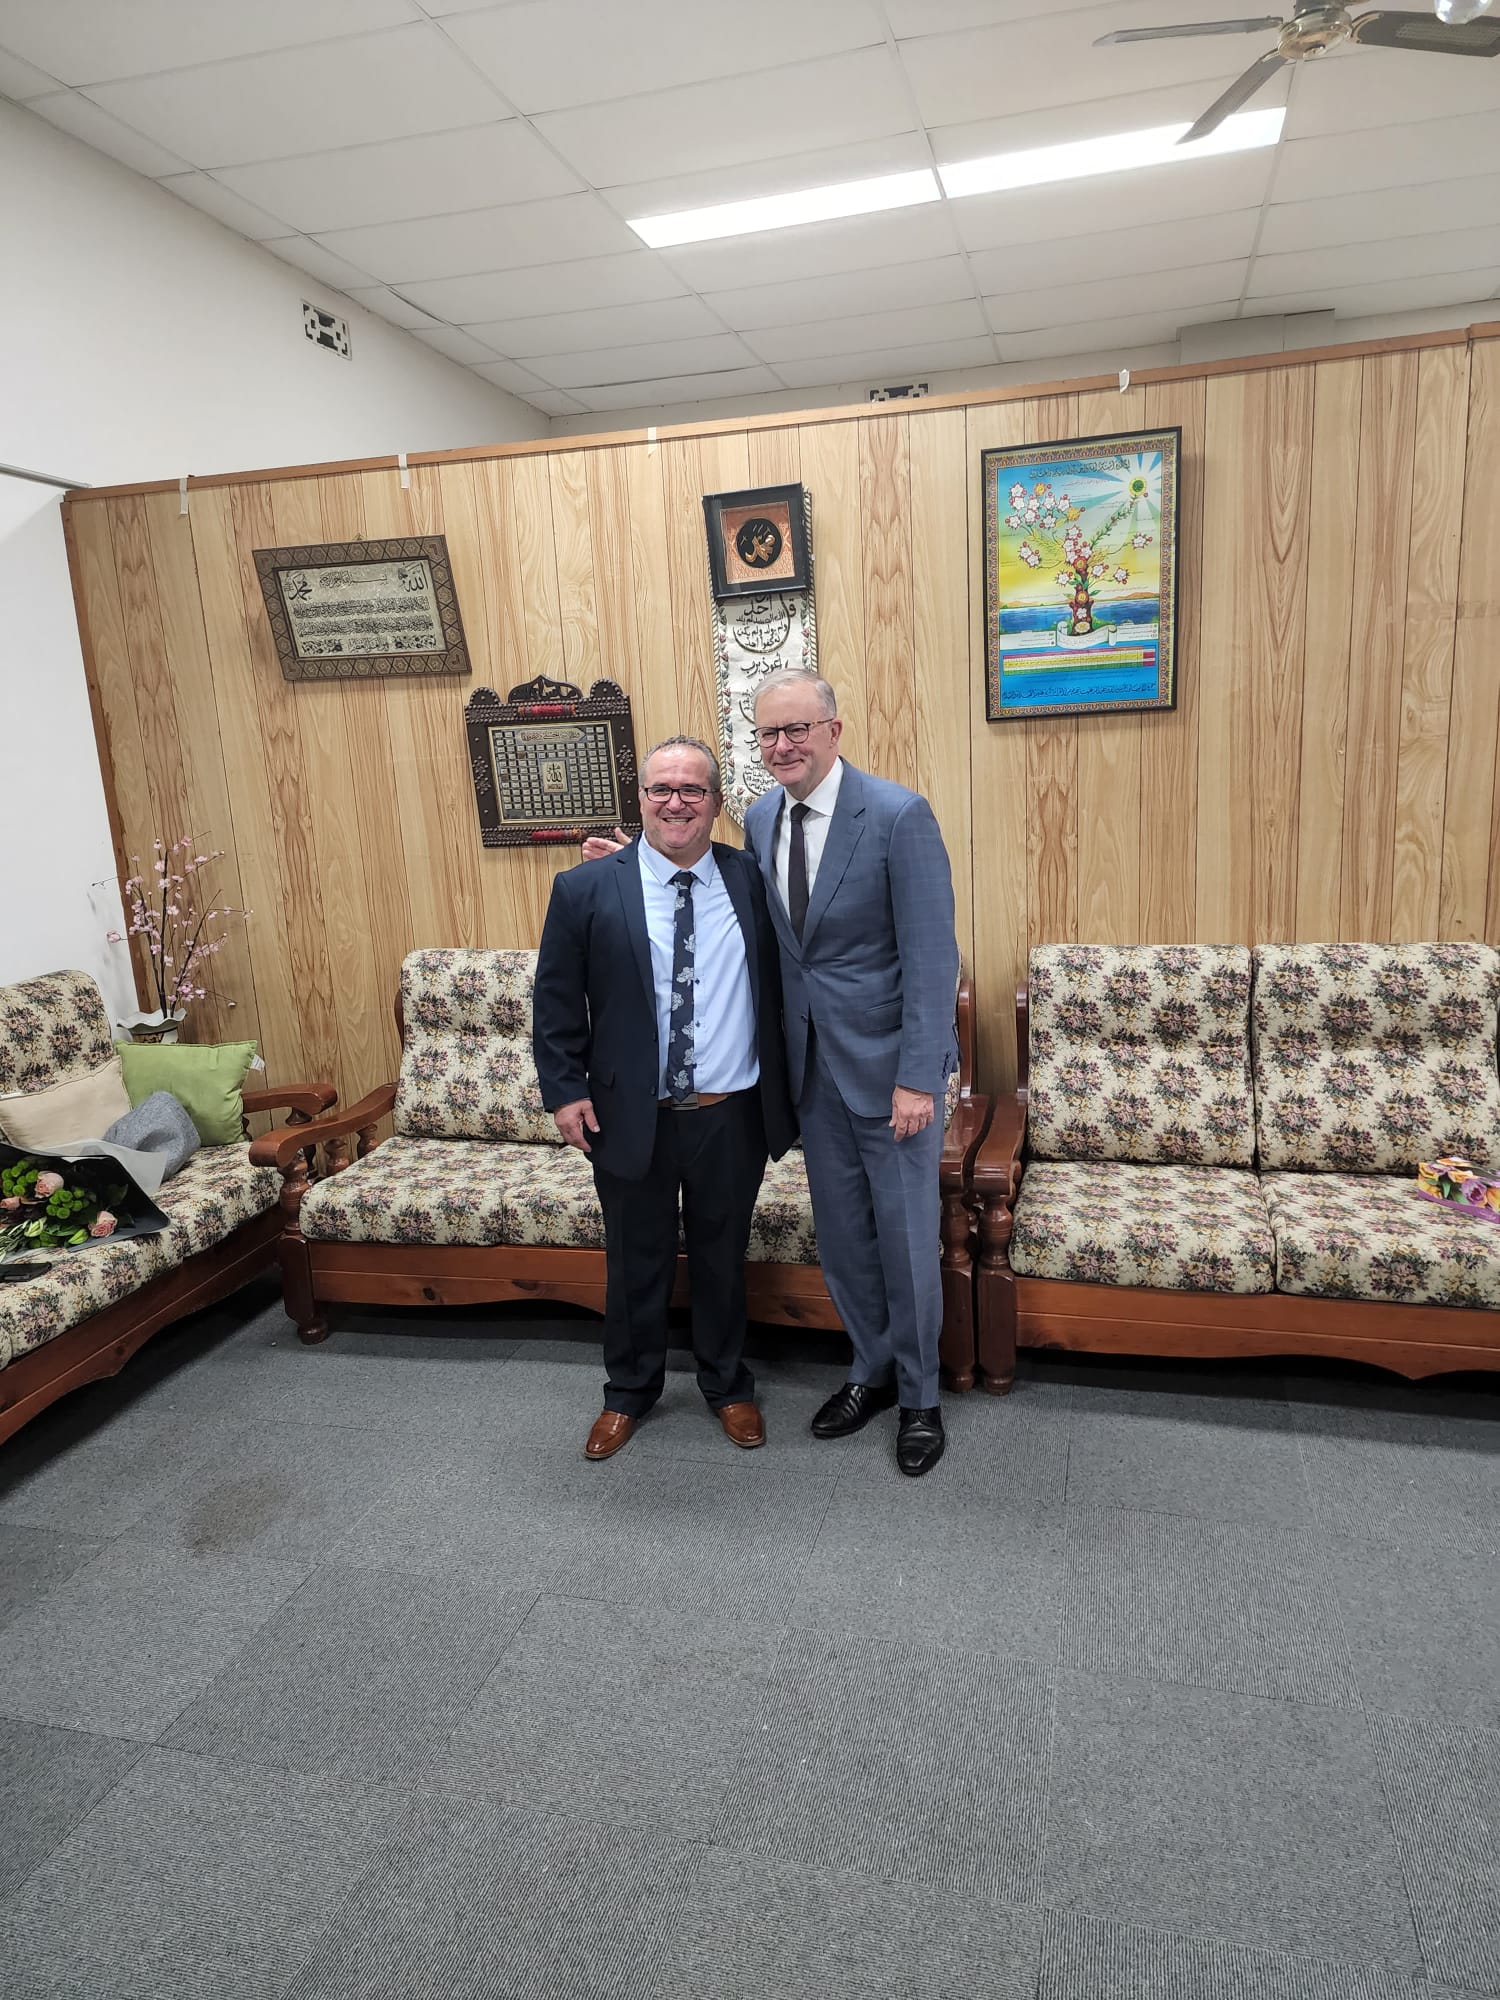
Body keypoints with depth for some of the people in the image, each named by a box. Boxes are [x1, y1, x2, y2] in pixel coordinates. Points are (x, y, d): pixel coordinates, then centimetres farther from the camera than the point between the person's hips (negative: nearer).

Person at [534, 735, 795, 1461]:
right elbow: (556, 1001, -1)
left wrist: (783, 1092, 5)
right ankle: (628, 1391, 40)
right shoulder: (585, 890, -5)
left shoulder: (751, 879, 0)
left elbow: (778, 988, 7)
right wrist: (564, 1090, -6)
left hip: (732, 1117, 1)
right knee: (636, 1263, 16)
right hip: (631, 1118, -1)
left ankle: (727, 1385, 41)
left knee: (722, 1257, 18)